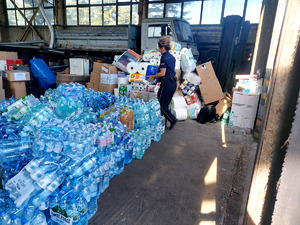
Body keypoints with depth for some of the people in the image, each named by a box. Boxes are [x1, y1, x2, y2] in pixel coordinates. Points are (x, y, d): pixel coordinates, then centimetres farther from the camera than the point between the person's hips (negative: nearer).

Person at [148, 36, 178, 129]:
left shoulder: (164, 58, -15)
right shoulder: (172, 57, 12)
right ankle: (163, 121, 25)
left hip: (166, 83, -9)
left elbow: (162, 73, -19)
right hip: (174, 83, 9)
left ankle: (172, 119, 0)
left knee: (160, 103, 5)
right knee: (166, 104, 17)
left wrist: (152, 77, -6)